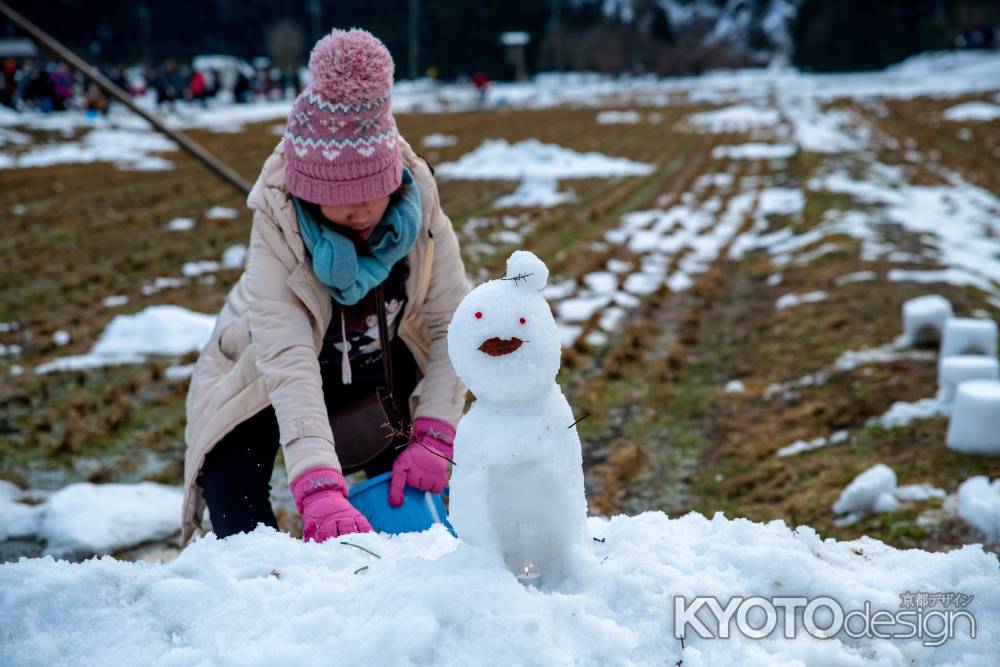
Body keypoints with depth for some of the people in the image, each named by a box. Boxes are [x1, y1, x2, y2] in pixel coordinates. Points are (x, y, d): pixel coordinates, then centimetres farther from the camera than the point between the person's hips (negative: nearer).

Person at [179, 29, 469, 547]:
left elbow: (452, 328, -22)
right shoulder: (277, 232, -36)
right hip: (268, 380, -3)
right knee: (231, 484, -19)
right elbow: (288, 362, -45)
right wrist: (319, 490, -56)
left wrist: (432, 439, -34)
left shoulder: (419, 213, -27)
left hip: (383, 364, 3)